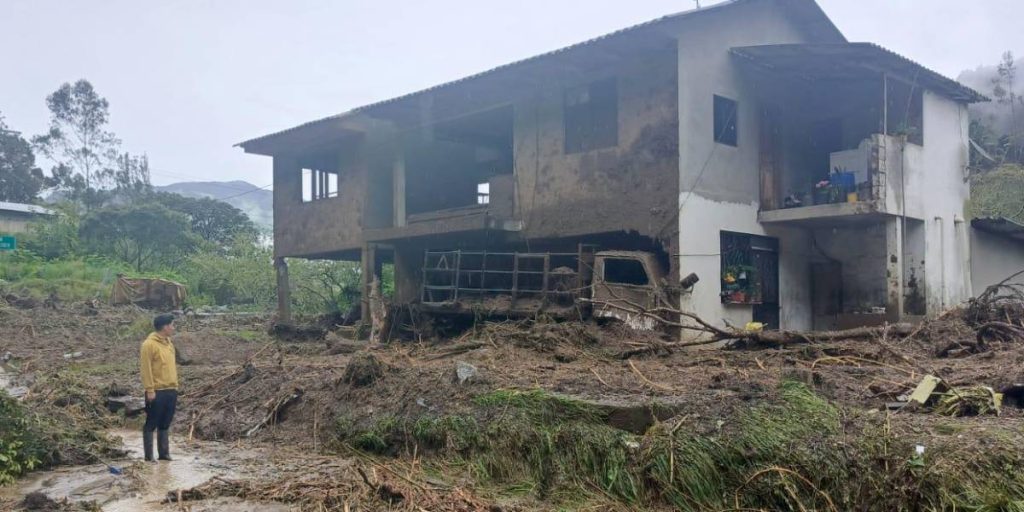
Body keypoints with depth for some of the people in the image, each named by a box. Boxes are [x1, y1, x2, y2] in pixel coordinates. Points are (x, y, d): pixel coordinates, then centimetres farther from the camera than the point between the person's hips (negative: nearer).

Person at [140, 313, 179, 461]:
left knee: (165, 424, 13)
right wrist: (150, 390, -17)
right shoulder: (149, 344, -12)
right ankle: (149, 456, 8)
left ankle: (164, 453, 20)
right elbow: (146, 368, -14)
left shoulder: (168, 343, 14)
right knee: (151, 424, 2)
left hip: (171, 391, 8)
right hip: (157, 392, -8)